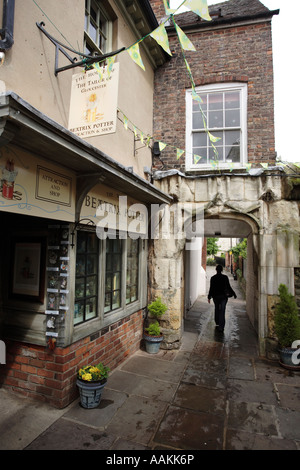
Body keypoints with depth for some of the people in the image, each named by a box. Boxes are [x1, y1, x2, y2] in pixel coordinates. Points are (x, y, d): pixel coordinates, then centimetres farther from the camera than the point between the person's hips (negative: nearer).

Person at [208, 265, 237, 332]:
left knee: (217, 309, 20)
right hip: (223, 296, -1)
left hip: (215, 296, 1)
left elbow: (211, 288, -6)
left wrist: (209, 297, 1)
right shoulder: (225, 277, -7)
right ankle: (221, 327, -4)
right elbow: (228, 287, -4)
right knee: (222, 311, 0)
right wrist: (234, 294, 7)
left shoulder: (213, 278, -6)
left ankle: (217, 323, 30)